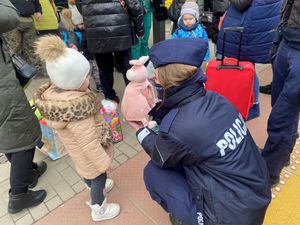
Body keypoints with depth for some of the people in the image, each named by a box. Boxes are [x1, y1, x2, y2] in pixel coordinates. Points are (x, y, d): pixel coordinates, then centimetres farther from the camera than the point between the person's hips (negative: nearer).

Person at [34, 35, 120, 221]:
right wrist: (104, 162, -17)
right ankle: (99, 209, 44)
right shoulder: (77, 115, -42)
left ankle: (96, 189, 62)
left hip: (80, 153, 8)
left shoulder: (55, 92, -16)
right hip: (90, 156, -8)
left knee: (88, 173, 32)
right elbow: (89, 144, -31)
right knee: (98, 177, 19)